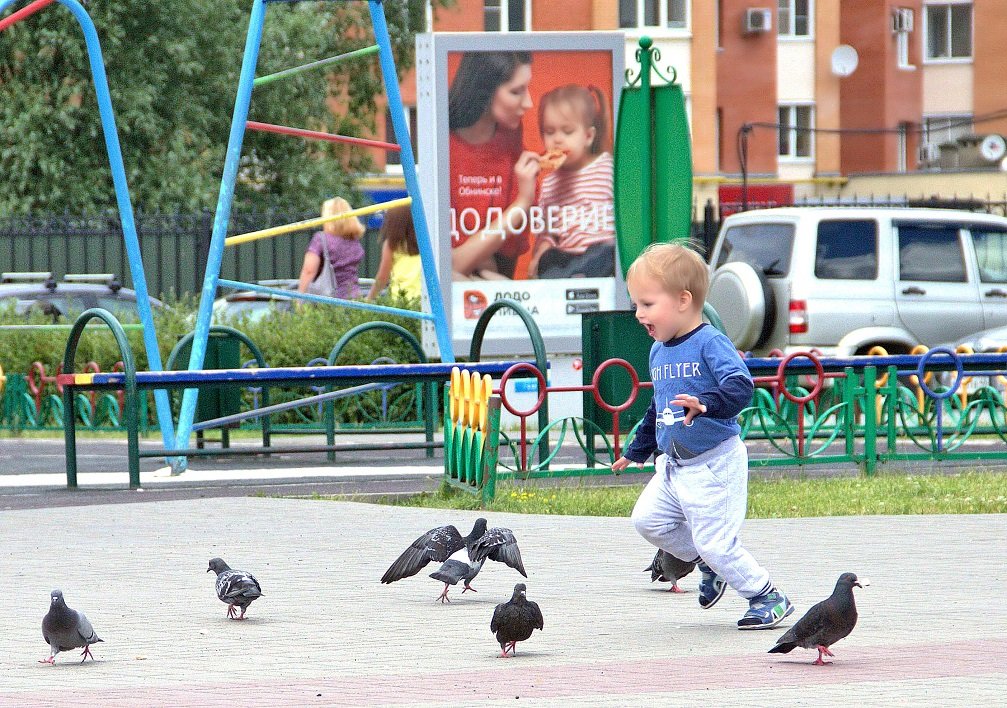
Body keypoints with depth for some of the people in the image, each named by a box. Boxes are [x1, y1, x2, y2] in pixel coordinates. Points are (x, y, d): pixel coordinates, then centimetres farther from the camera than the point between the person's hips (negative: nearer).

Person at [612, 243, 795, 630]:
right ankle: (710, 566, 20)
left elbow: (740, 387, -29)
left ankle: (768, 598, 11)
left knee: (715, 543, -8)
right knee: (647, 518, 1)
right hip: (673, 465, 8)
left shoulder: (710, 343, -15)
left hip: (714, 463, -8)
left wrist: (705, 404, -46)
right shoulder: (658, 352, 10)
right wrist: (636, 451, 31)